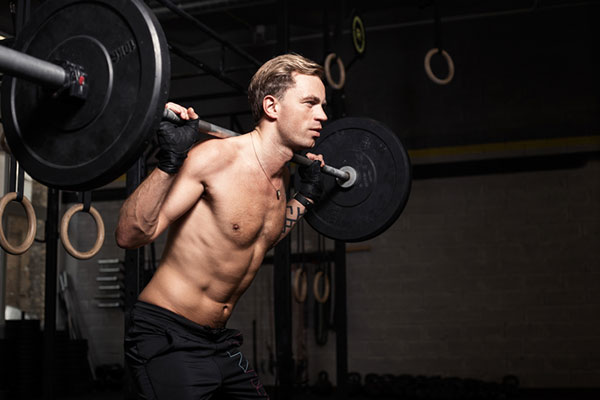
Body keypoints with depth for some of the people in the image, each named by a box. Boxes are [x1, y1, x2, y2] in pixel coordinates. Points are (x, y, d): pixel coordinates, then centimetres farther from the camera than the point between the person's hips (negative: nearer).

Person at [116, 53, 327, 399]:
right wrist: (170, 160, -35)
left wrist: (307, 195, 20)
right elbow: (130, 235, -25)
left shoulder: (281, 176, 5)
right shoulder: (216, 158, -19)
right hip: (168, 339, -8)